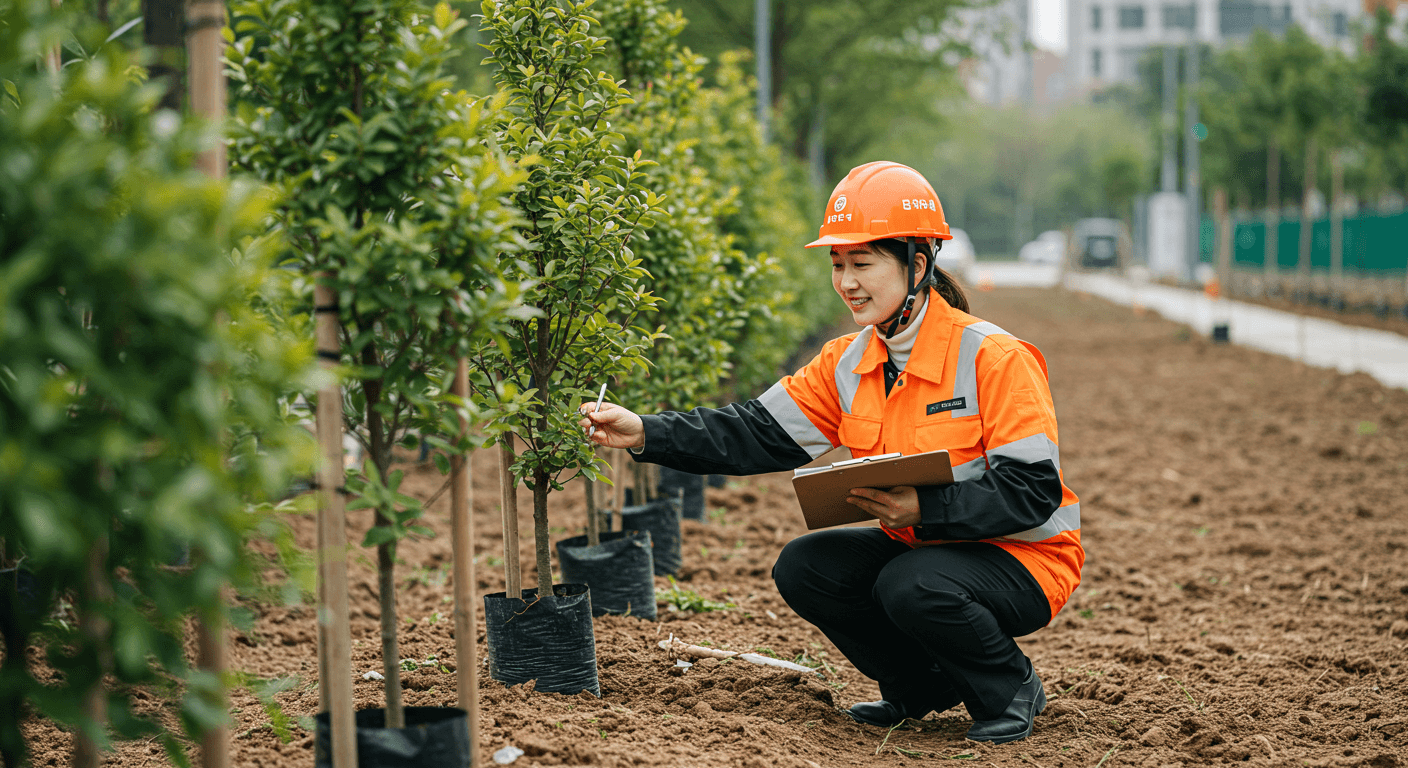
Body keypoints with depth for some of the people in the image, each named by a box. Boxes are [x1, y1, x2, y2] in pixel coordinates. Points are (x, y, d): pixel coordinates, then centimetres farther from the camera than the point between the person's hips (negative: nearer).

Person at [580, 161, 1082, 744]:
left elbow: (1034, 490, -24)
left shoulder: (993, 358, -21)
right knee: (803, 566, -11)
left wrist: (925, 508, -36)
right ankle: (925, 686, 9)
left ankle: (1011, 690, -3)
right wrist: (646, 434, -17)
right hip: (918, 545, 7)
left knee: (911, 586, -33)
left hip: (1023, 556, -7)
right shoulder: (848, 363, 0)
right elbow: (757, 433, -4)